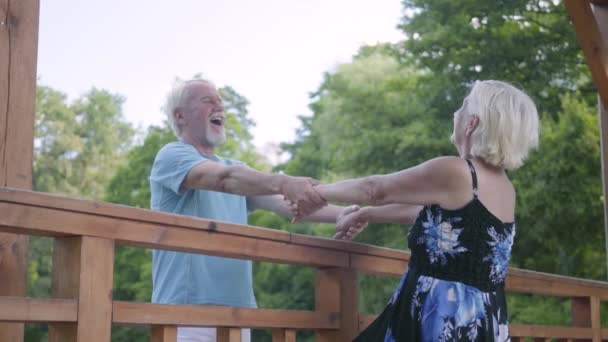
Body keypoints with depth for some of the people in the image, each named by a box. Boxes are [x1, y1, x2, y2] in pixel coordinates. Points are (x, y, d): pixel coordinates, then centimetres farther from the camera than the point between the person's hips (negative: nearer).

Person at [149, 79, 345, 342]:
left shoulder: (235, 168, 20)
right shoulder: (172, 155, -2)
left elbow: (290, 205, 8)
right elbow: (223, 179, -23)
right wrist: (284, 182, -38)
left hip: (237, 312, 7)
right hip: (188, 309, -7)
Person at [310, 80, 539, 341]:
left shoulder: (453, 172, -13)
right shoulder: (504, 187, 12)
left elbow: (375, 190, -2)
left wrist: (316, 191, 13)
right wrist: (364, 214, 33)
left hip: (444, 319, -8)